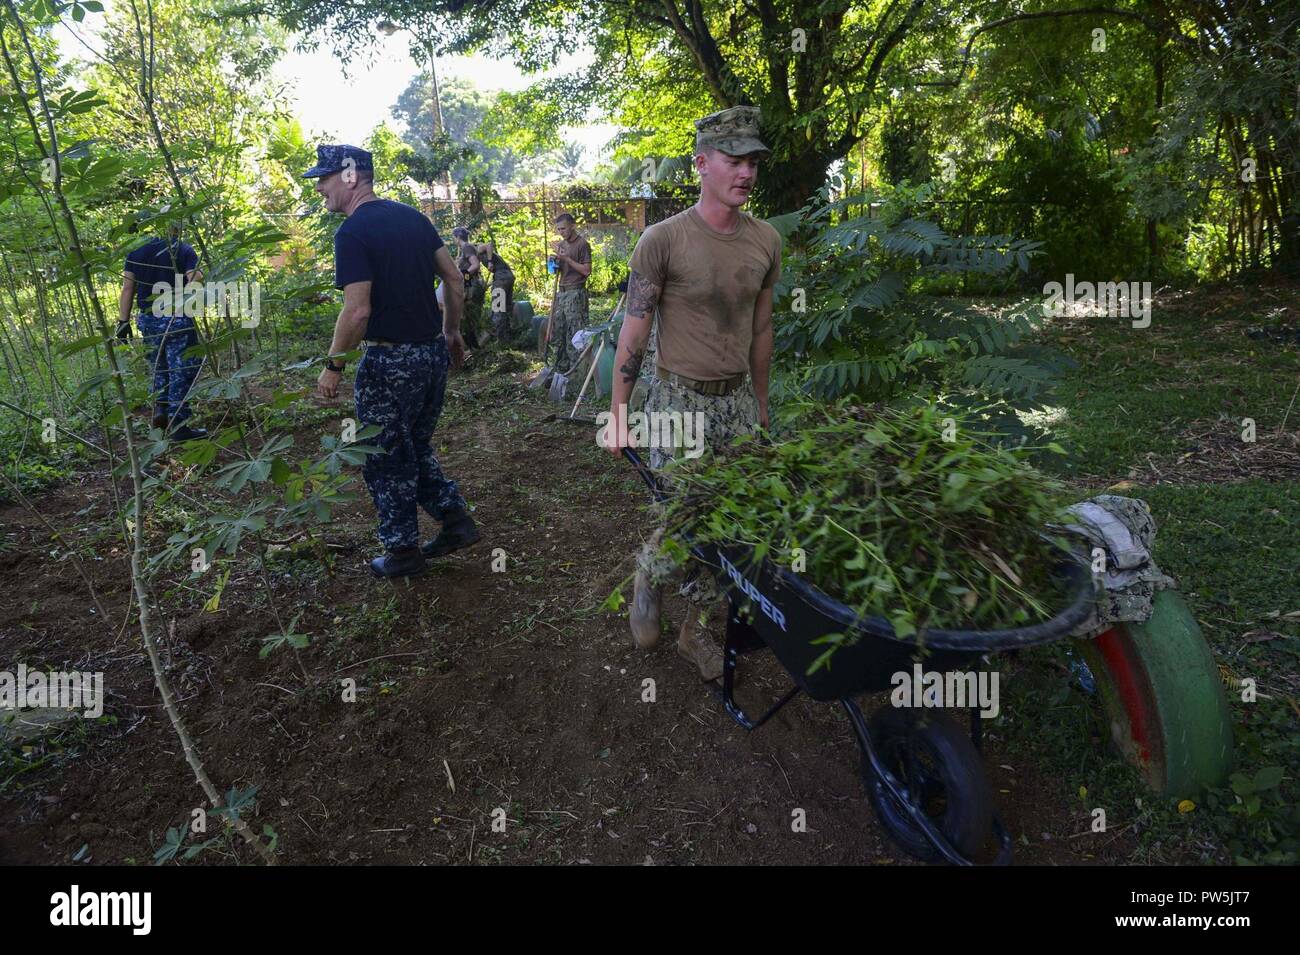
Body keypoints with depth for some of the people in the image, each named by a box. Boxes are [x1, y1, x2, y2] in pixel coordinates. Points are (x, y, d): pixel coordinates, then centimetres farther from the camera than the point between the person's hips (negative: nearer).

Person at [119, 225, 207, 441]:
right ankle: (178, 426, 0)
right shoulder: (184, 250, -5)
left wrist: (123, 321, 9)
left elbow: (127, 289, 6)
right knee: (182, 371, 0)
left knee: (160, 369, 22)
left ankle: (160, 409, 12)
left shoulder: (135, 252, 8)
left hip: (148, 320, 5)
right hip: (178, 319, -5)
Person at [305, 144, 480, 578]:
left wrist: (332, 366, -10)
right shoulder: (412, 216, 8)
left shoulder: (352, 233, -14)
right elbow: (454, 279, 11)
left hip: (390, 362, -7)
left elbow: (358, 311, -21)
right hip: (435, 353, 8)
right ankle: (456, 518, 21)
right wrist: (452, 332, 21)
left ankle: (403, 552, 18)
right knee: (417, 448, 23)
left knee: (385, 460, 8)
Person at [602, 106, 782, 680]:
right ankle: (647, 577, 33)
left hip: (738, 401, 5)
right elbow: (633, 335, -8)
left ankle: (694, 630, 26)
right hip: (679, 400, -4)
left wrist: (760, 404, 17)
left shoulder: (765, 240, 5)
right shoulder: (664, 240, -10)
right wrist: (617, 413, -8)